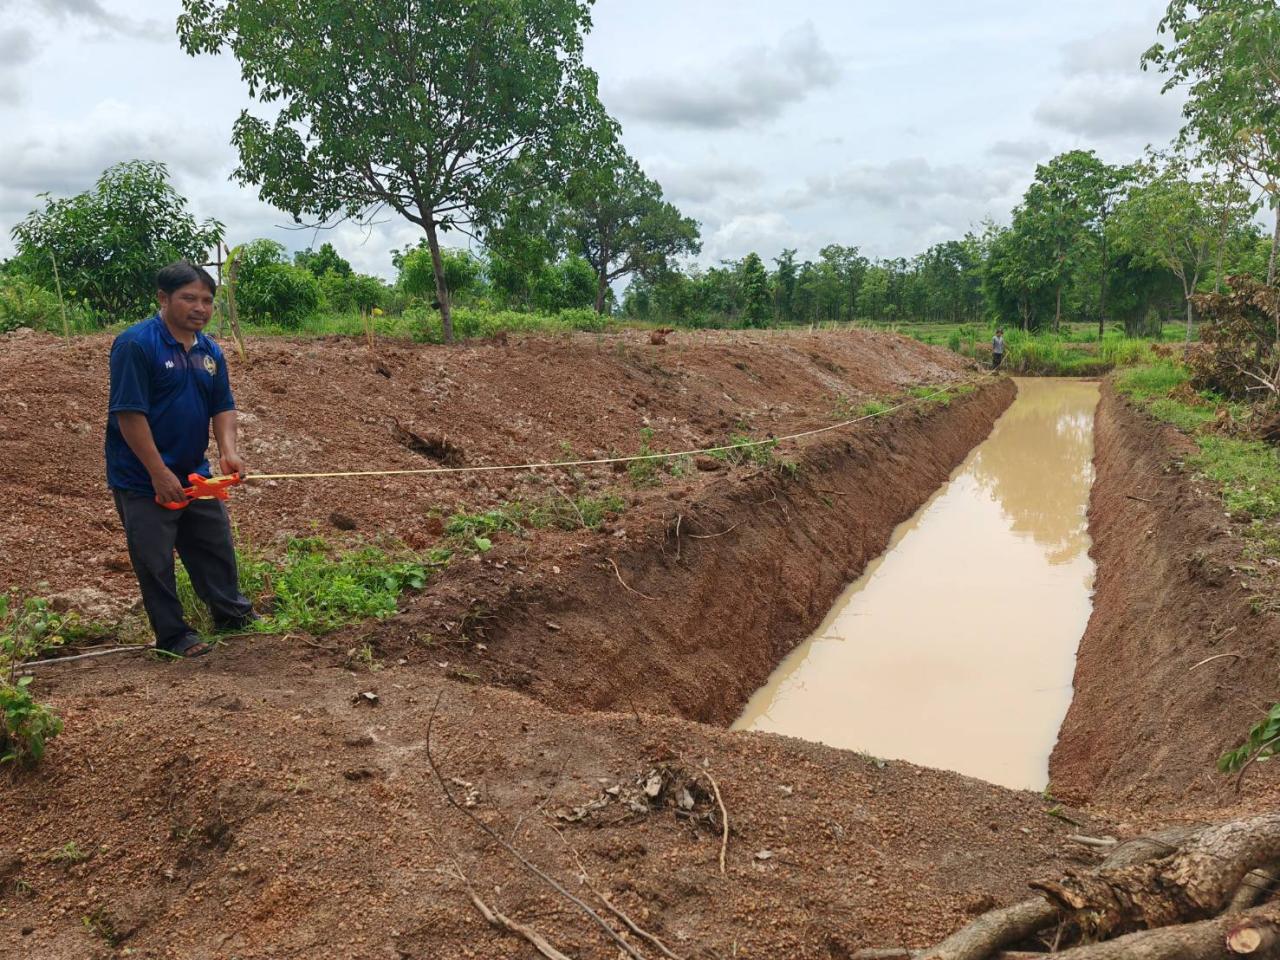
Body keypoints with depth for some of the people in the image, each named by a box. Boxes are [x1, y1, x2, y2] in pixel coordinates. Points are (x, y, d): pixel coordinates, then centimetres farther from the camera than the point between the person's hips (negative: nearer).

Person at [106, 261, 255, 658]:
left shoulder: (209, 350, 5)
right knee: (155, 561, 4)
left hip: (195, 474, 7)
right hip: (144, 481, -7)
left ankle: (231, 613, 35)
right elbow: (128, 413, -21)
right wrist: (159, 473, -21)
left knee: (216, 547, 18)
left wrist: (228, 451, -11)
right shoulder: (136, 343, -18)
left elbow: (223, 406, 8)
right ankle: (173, 636, 16)